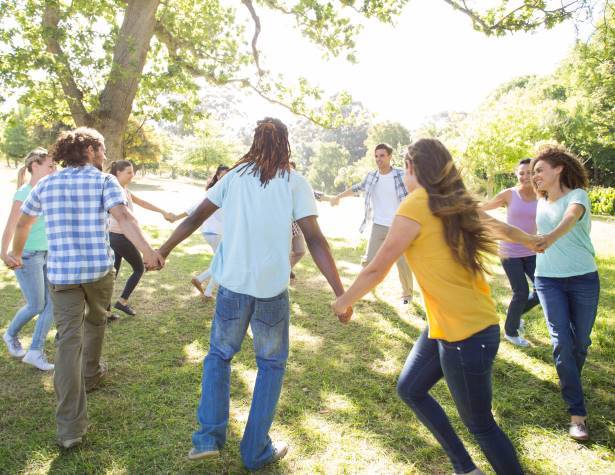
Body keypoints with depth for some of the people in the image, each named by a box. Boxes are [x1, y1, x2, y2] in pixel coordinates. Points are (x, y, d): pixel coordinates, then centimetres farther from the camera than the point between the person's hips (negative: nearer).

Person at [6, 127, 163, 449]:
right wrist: (148, 251, -29)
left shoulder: (45, 185, 10)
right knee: (96, 319, 27)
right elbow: (123, 217, -20)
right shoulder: (104, 181, -2)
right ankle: (90, 373, 47)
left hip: (61, 272, 2)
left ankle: (70, 427, -5)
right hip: (99, 268, -2)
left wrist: (16, 254, 40)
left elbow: (23, 223, 23)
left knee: (68, 340, -2)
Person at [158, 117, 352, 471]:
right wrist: (341, 293, -11)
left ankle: (209, 437, 15)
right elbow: (315, 240, -11)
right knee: (272, 364, 16)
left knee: (219, 356, 22)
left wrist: (163, 251, 21)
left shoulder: (235, 176, 5)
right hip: (273, 290, -2)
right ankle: (257, 452, 21)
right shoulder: (296, 183, -2)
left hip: (233, 286, 2)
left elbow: (195, 219, 8)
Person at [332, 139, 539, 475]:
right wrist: (531, 241, 46)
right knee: (409, 389, 18)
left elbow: (376, 270, -13)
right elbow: (500, 227, 25)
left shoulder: (415, 207, -18)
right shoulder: (456, 204, 6)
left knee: (479, 423, 9)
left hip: (466, 333, -8)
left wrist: (343, 302, 4)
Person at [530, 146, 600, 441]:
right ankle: (577, 414, 0)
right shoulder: (541, 203, 9)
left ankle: (570, 382, 39)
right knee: (562, 342, -5)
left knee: (580, 341, 9)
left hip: (583, 278, -3)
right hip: (548, 280, 3)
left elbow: (571, 216, -33)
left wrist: (552, 237, -52)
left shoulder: (577, 195, -9)